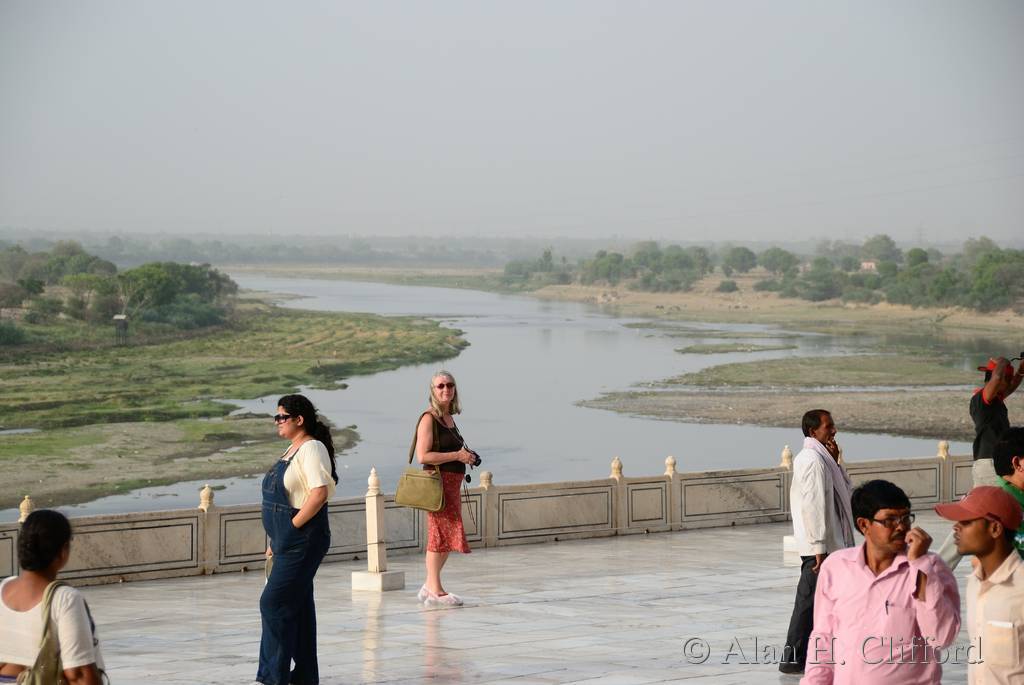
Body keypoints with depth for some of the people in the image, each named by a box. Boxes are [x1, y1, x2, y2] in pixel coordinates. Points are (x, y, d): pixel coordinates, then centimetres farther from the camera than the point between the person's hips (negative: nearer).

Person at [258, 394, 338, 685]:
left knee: (274, 603, -10)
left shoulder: (312, 448, -13)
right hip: (288, 542, 10)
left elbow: (319, 494, -24)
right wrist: (277, 539, 15)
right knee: (297, 606, 12)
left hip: (303, 541, -10)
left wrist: (292, 527, -20)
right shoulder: (292, 450, 17)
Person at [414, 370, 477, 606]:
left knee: (446, 536, 12)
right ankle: (435, 591, 0)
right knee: (441, 534, -6)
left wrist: (466, 457, 12)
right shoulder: (429, 418, -11)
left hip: (452, 484, 9)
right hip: (437, 482, -9)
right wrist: (457, 456, -18)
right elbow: (423, 456, -20)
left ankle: (430, 587, 21)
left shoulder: (449, 418, 16)